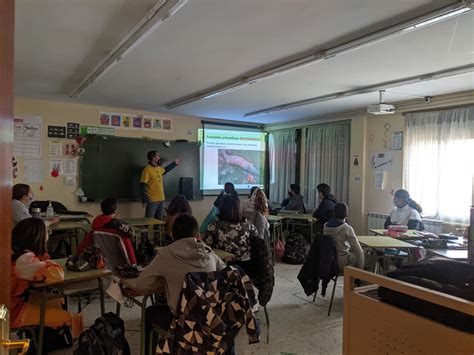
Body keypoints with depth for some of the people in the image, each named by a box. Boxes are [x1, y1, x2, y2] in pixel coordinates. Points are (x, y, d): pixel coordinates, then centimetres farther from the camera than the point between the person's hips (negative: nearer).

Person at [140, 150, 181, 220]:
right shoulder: (147, 169, -16)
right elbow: (143, 185, -19)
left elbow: (165, 170, 35)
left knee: (159, 220, 15)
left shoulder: (158, 168, 10)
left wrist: (174, 163, 38)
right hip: (152, 200, -8)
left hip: (161, 199, 8)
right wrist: (145, 200, -23)